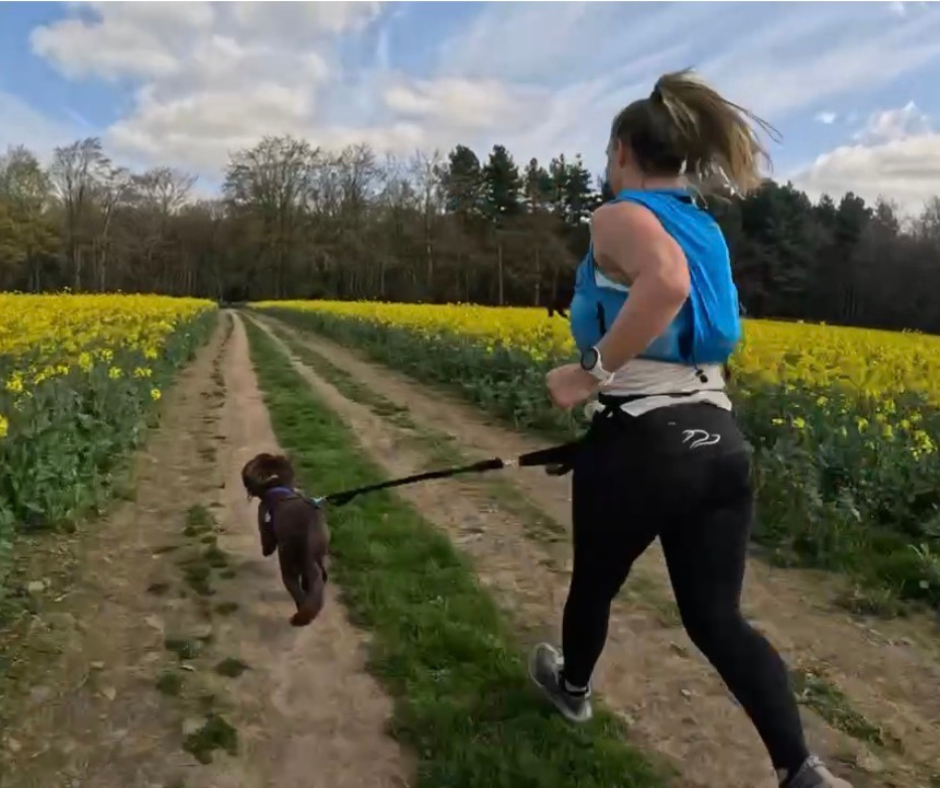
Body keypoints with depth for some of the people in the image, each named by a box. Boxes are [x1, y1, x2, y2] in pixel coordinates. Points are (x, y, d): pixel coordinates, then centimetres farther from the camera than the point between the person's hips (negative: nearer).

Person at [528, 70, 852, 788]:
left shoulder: (621, 216, -8)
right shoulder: (708, 231, 16)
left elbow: (666, 283, -31)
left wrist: (593, 374, -23)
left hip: (640, 444, -6)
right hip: (719, 443, 7)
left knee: (594, 581, 21)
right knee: (717, 617, 15)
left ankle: (572, 686, 48)